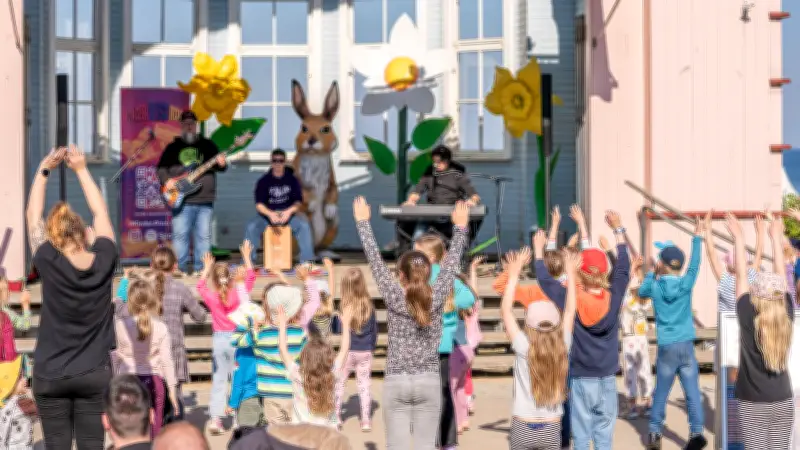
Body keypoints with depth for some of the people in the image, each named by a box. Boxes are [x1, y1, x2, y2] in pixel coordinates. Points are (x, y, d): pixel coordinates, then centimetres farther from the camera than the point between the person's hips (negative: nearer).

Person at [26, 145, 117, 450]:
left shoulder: (49, 264, -13)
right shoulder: (104, 262, -8)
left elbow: (32, 216, 0)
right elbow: (100, 213, 6)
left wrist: (44, 170, 7)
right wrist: (81, 169, 13)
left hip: (51, 375, -2)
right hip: (94, 373, 2)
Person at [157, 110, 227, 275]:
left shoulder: (208, 145, 12)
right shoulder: (173, 147, 10)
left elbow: (221, 167, 11)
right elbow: (161, 168, 10)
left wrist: (221, 164, -12)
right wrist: (166, 180, -8)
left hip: (205, 199, 1)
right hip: (181, 200, -1)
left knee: (203, 235, 2)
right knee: (180, 235, -2)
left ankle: (201, 269, 8)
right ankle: (180, 269, 3)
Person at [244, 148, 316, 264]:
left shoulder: (292, 179, 6)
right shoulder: (263, 181, 4)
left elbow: (298, 201, 1)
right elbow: (259, 204, -4)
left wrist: (289, 211, -20)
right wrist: (270, 214, -24)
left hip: (288, 214, 0)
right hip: (268, 214, 0)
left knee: (304, 225, -28)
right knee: (251, 227, -28)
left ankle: (307, 260, -25)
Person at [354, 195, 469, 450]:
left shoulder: (393, 297, -8)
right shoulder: (437, 298, -5)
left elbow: (374, 258, -3)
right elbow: (452, 261, 4)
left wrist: (362, 221, 4)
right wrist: (460, 227, 14)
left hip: (396, 383, -1)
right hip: (429, 383, 1)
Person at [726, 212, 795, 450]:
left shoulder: (748, 318, -14)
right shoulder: (788, 316, -5)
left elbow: (741, 276, -8)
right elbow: (781, 276, 4)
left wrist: (738, 238, 0)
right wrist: (776, 237, 13)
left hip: (753, 403, -3)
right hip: (783, 401, 3)